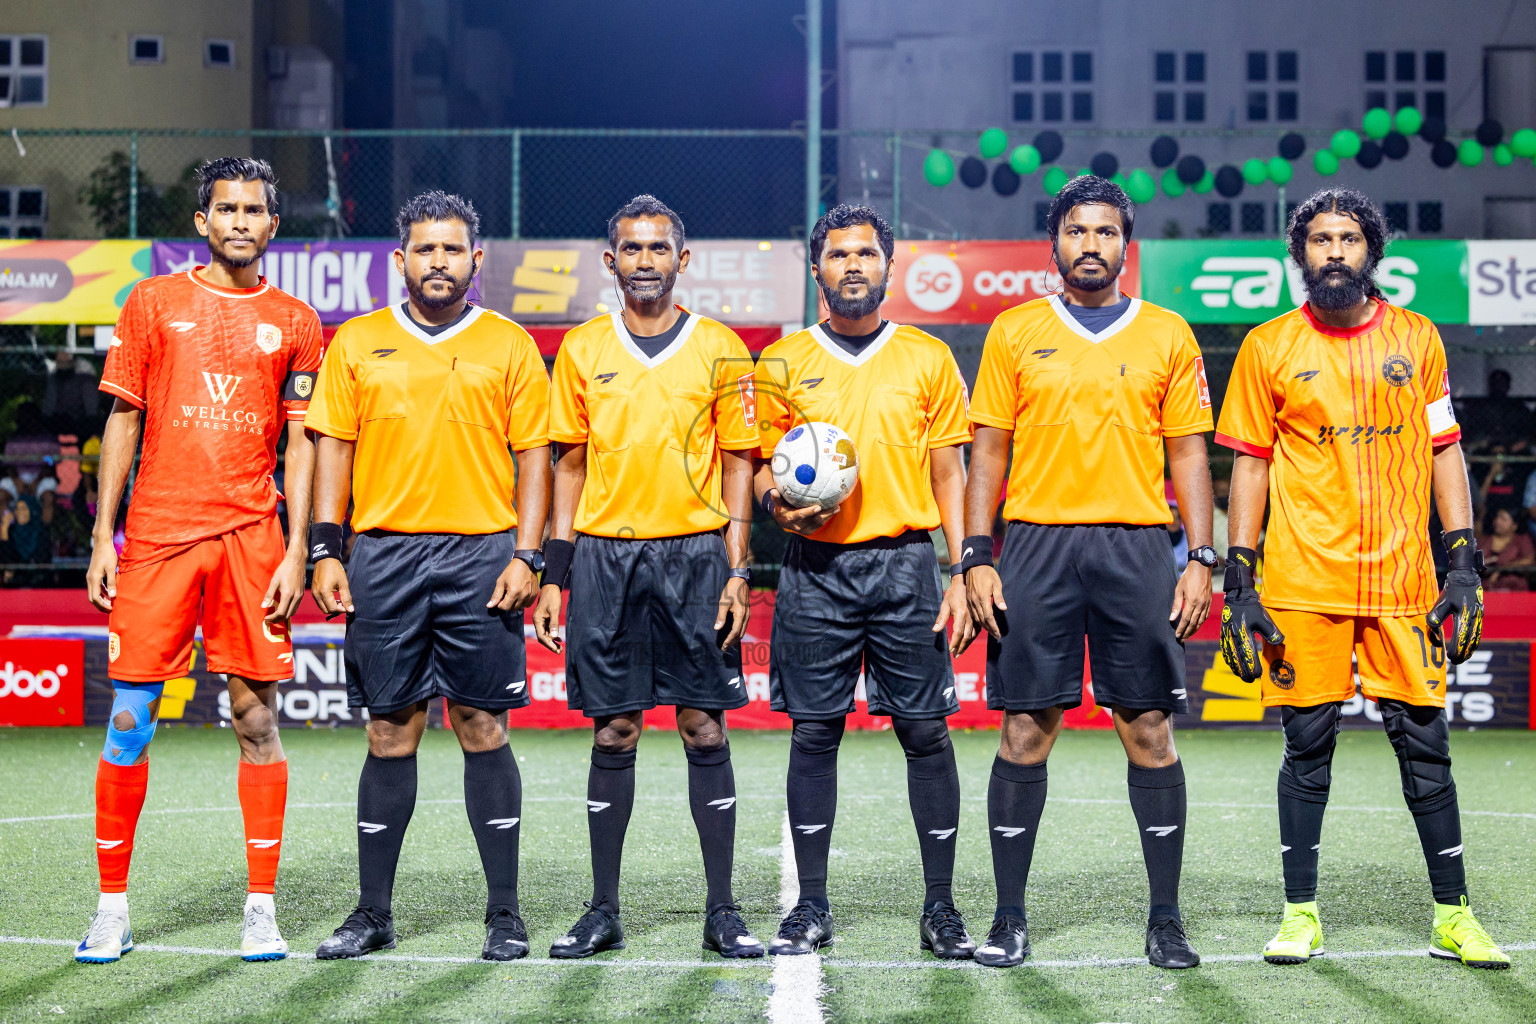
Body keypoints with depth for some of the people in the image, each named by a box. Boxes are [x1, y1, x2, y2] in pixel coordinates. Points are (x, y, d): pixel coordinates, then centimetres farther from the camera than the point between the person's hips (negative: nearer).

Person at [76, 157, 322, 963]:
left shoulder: (294, 321, 9)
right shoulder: (153, 302, 7)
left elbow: (301, 442, 9)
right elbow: (122, 422, 8)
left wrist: (296, 549, 0)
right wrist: (102, 538, 2)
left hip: (251, 537, 1)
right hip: (158, 534, 0)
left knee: (257, 717, 0)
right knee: (130, 718, -1)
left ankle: (262, 908, 8)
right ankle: (113, 905, 9)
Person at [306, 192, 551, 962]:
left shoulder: (509, 346, 6)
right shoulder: (358, 342, 9)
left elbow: (533, 456, 5)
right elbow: (334, 447, 9)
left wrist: (526, 557, -5)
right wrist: (325, 551, 0)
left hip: (481, 553, -1)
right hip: (384, 557, 1)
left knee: (484, 730, 0)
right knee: (390, 733, 5)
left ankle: (504, 913, 8)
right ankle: (373, 913, 14)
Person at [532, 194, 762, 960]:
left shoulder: (719, 349, 4)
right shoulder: (582, 349, 8)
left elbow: (737, 465, 4)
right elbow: (570, 465, 11)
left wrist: (737, 571, -4)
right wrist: (553, 574, 5)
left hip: (694, 553, -1)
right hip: (605, 553, 1)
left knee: (705, 729, 0)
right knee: (612, 734, 4)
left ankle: (721, 910, 7)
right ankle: (603, 911, 12)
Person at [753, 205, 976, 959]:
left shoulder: (928, 358, 8)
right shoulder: (782, 363, 8)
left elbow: (948, 473, 8)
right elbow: (762, 467, 13)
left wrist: (961, 574, 0)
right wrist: (776, 501, -10)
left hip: (905, 563, 0)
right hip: (816, 568, 0)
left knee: (925, 730, 0)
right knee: (814, 732, 2)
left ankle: (940, 908, 8)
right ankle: (811, 908, 11)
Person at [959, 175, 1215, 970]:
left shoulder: (1167, 335, 9)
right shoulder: (1014, 332, 8)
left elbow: (1188, 453, 9)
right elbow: (988, 450, 8)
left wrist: (1201, 559, 0)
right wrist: (976, 558, -1)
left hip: (1136, 547, 0)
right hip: (1036, 544, 0)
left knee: (1150, 731, 0)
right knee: (1025, 732, 0)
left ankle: (1165, 918, 9)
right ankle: (1009, 918, 9)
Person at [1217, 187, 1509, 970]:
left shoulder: (1416, 338, 9)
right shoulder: (1269, 347, 4)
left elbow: (1444, 451, 10)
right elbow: (1250, 464, 5)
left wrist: (1464, 566, 3)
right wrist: (1240, 583, 0)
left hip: (1402, 580, 1)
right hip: (1302, 583, -1)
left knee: (1424, 743, 3)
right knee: (1308, 746, 3)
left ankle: (1453, 916, 13)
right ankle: (1300, 913, 13)